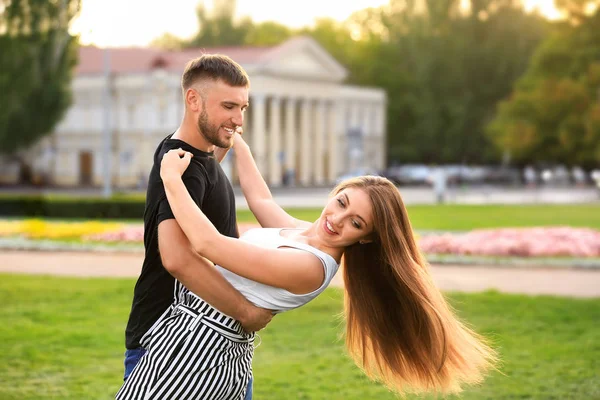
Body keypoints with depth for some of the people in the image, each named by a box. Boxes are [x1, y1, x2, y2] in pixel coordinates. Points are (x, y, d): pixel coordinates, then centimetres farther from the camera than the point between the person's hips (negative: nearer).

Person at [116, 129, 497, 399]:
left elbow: (208, 243, -26)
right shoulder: (303, 233, 4)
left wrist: (172, 179, -16)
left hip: (196, 343, -10)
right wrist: (237, 142, 32)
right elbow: (262, 200, 26)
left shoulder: (309, 267, -24)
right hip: (223, 351, 10)